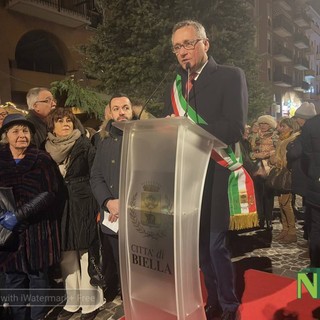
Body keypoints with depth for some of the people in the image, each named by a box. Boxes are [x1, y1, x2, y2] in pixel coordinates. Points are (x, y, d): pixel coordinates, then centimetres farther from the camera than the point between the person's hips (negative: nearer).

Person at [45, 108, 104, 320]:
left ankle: (90, 302, 16)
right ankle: (73, 301, 26)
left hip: (83, 205, -4)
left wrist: (98, 204, -12)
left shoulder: (84, 145, -3)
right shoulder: (48, 148, 7)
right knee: (67, 256, 11)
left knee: (87, 254, 2)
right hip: (59, 207, 4)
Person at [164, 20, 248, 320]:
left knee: (216, 244, -1)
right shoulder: (176, 87, 15)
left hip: (217, 174, -5)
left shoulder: (231, 76, -2)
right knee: (202, 243, 13)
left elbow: (234, 128, -16)